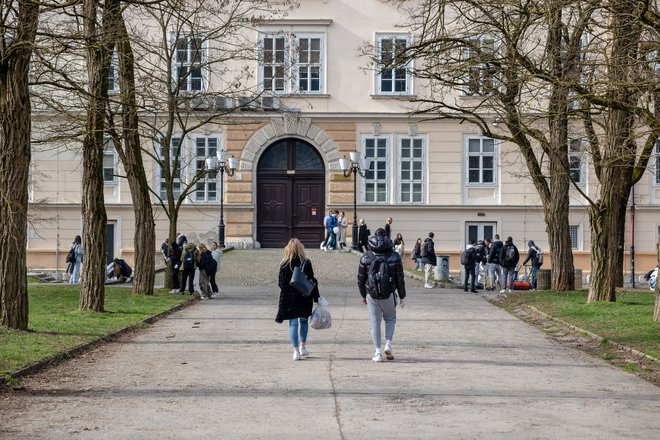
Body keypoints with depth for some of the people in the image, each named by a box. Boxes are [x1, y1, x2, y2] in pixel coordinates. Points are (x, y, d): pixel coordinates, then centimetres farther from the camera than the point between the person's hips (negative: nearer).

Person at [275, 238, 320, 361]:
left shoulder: (284, 265, -6)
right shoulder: (306, 263, -5)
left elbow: (281, 284, -1)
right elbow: (312, 281, -3)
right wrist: (316, 298, 4)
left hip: (289, 298, -1)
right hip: (305, 298, 1)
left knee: (293, 323, 2)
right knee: (304, 321, 19)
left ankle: (296, 350, -4)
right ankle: (302, 346, 21)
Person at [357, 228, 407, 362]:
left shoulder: (366, 257, 0)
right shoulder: (394, 257, -3)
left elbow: (360, 279, 4)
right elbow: (400, 279, -1)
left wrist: (363, 295, 16)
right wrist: (402, 296, 8)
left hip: (371, 295, 0)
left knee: (375, 322, 5)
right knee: (390, 319, 19)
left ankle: (378, 352, 0)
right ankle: (388, 344, 0)